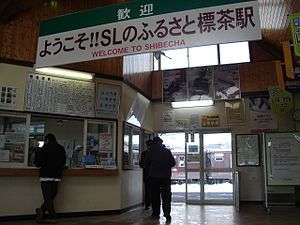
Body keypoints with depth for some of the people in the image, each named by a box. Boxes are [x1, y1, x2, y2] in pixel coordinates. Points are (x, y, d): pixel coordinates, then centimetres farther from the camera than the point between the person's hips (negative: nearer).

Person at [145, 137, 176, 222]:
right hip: (165, 176, 0)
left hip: (154, 176, 0)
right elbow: (173, 163, 3)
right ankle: (167, 214, -3)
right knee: (166, 196, 3)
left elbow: (146, 164, 4)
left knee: (155, 196, 9)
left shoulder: (151, 152, -3)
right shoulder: (167, 151, -1)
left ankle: (156, 213, 10)